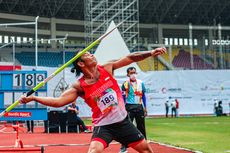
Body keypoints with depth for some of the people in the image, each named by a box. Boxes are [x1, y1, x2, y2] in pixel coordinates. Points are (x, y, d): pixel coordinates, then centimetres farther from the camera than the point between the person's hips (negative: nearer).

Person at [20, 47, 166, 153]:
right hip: (103, 126, -4)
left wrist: (151, 53, -12)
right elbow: (58, 101, -19)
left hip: (123, 121, 4)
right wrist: (33, 98, -28)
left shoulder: (107, 68, -5)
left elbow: (131, 58, -3)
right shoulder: (80, 86, -13)